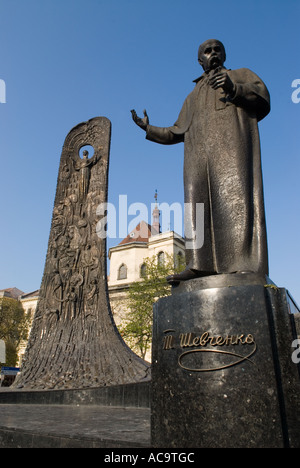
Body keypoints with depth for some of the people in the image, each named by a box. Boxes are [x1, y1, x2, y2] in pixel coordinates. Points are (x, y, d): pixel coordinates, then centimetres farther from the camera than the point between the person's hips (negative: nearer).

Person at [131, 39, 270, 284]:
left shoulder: (241, 75, 26)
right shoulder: (193, 97, 37)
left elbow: (262, 98, 7)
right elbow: (177, 132, 33)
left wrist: (233, 88, -10)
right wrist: (149, 129, 28)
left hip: (231, 145, -4)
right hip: (198, 153, 5)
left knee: (235, 198, -21)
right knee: (197, 204, -13)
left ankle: (245, 267, -29)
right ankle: (200, 264, -21)